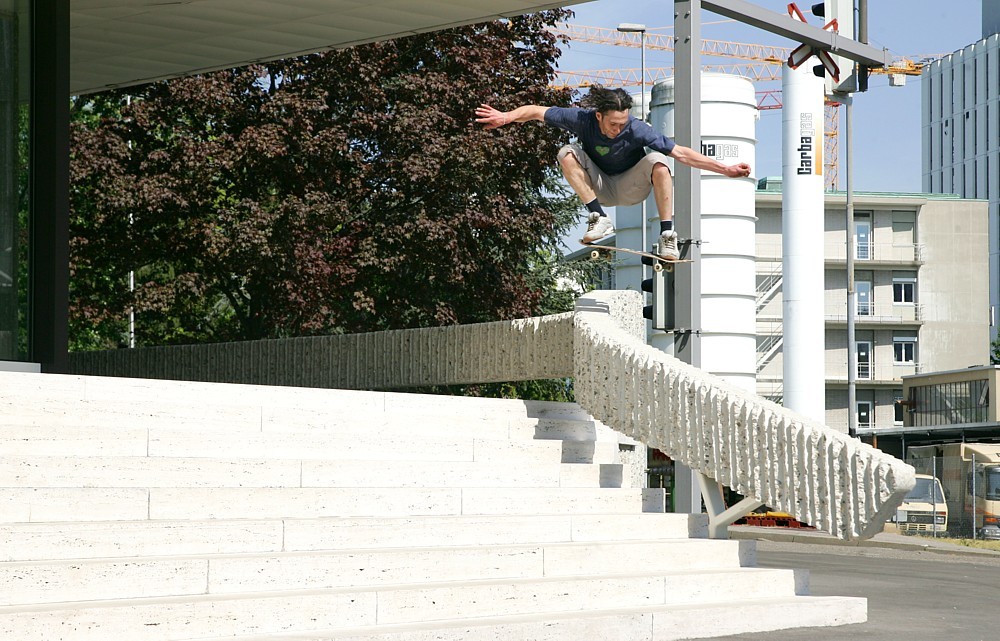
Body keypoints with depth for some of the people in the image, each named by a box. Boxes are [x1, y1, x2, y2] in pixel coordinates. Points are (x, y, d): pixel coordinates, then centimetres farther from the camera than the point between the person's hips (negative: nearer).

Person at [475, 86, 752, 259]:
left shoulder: (636, 130, -27)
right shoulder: (582, 119, -23)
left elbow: (681, 153, -27)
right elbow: (537, 111, -17)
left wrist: (726, 170, -31)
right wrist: (507, 116, -36)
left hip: (629, 189, -2)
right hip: (598, 187, 2)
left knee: (657, 161, -31)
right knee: (568, 152, -24)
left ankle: (667, 236, -29)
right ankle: (598, 218, -23)